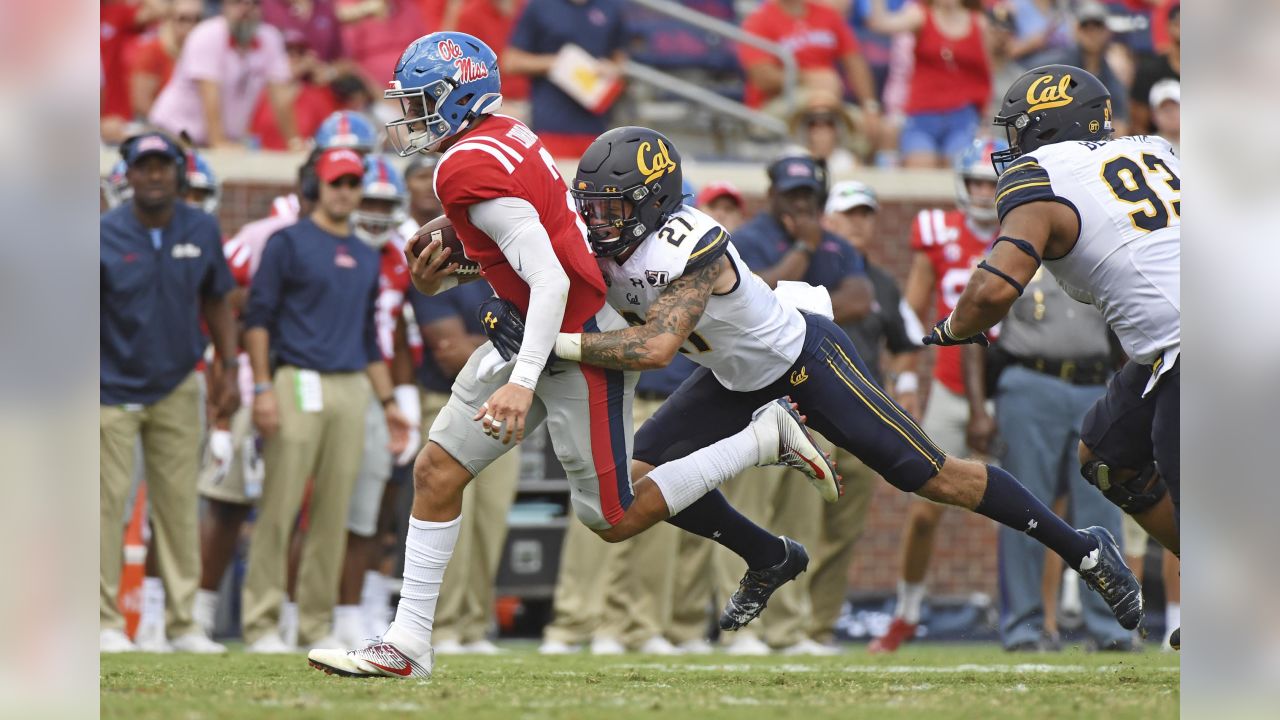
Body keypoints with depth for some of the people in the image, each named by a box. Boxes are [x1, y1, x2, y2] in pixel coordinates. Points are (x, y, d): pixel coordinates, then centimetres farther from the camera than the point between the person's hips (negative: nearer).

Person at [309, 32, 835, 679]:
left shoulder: (469, 172, -24)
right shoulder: (504, 135, 4)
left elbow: (551, 281, -29)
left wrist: (523, 382, -34)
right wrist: (446, 270, 9)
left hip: (580, 342, -10)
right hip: (526, 331, 10)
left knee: (614, 518, 2)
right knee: (436, 471, 6)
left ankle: (766, 438, 13)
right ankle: (407, 645, 10)